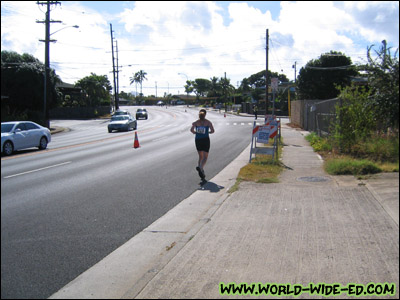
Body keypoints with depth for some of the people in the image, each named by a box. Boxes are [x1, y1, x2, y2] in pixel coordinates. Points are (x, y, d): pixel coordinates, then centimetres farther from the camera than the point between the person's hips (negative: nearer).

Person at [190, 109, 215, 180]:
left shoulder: (196, 122, 4)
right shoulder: (208, 122, 0)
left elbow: (191, 130, -11)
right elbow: (213, 131, -9)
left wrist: (195, 132, 10)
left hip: (197, 140, 3)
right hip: (205, 140, -3)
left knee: (200, 156, 18)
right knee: (205, 157, -3)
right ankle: (200, 167, -30)